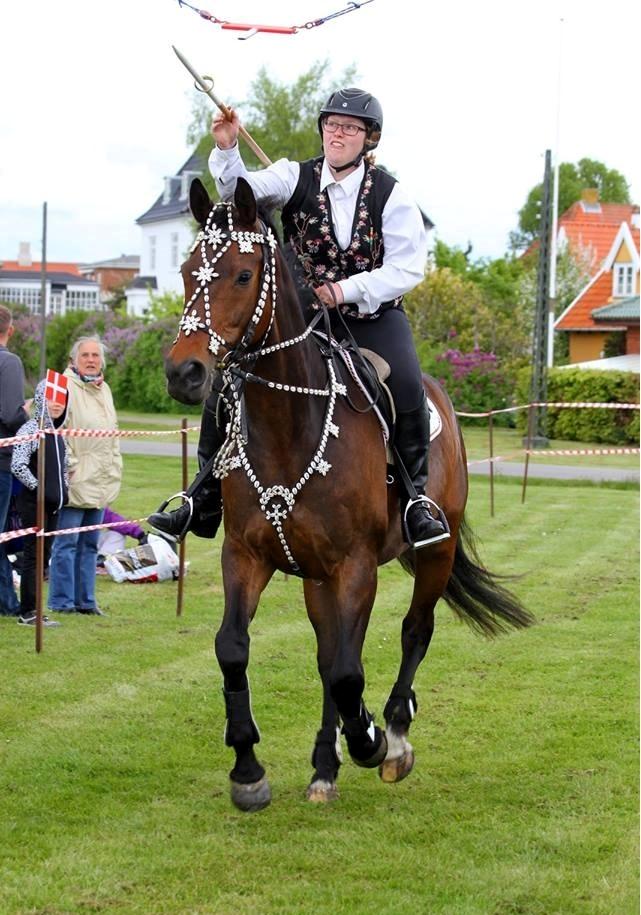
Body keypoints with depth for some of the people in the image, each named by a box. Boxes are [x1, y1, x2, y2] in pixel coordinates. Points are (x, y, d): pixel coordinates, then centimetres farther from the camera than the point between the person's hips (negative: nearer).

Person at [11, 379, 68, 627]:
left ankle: (32, 610, 16)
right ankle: (28, 612, -3)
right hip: (34, 504, -8)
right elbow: (18, 467, -23)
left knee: (43, 556, 10)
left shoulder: (57, 433, 13)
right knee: (33, 555, -6)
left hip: (52, 505, 8)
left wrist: (64, 491, 13)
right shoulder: (30, 430, -13)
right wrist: (37, 488, -16)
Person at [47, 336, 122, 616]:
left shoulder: (104, 390, 16)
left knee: (90, 544, 12)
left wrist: (115, 468, 18)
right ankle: (61, 601, 0)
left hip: (100, 483, 8)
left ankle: (85, 600, 18)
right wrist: (70, 466, -17)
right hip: (76, 481, -8)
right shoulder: (66, 387, -10)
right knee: (67, 543, -5)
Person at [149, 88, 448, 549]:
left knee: (406, 385, -29)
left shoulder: (390, 195, -5)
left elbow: (408, 267, -10)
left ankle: (415, 495, -14)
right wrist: (227, 151, -35)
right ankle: (205, 496, 1)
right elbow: (242, 190, -16)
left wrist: (349, 289, -20)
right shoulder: (297, 177, 0)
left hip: (371, 317, -2)